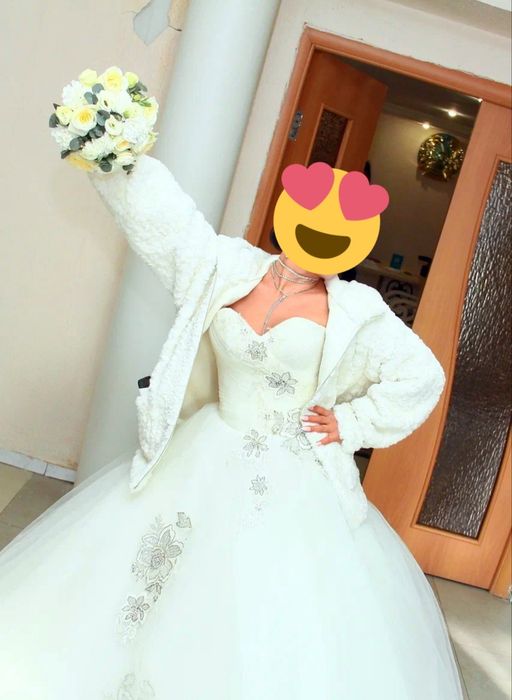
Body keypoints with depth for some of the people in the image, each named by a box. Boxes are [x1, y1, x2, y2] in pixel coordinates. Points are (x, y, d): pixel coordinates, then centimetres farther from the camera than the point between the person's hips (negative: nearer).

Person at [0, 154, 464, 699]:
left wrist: (351, 426, -3)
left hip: (292, 487, -2)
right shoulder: (233, 270, 1)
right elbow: (162, 211, -3)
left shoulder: (354, 310, -5)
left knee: (277, 624, 0)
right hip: (204, 464, 3)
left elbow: (423, 376, 2)